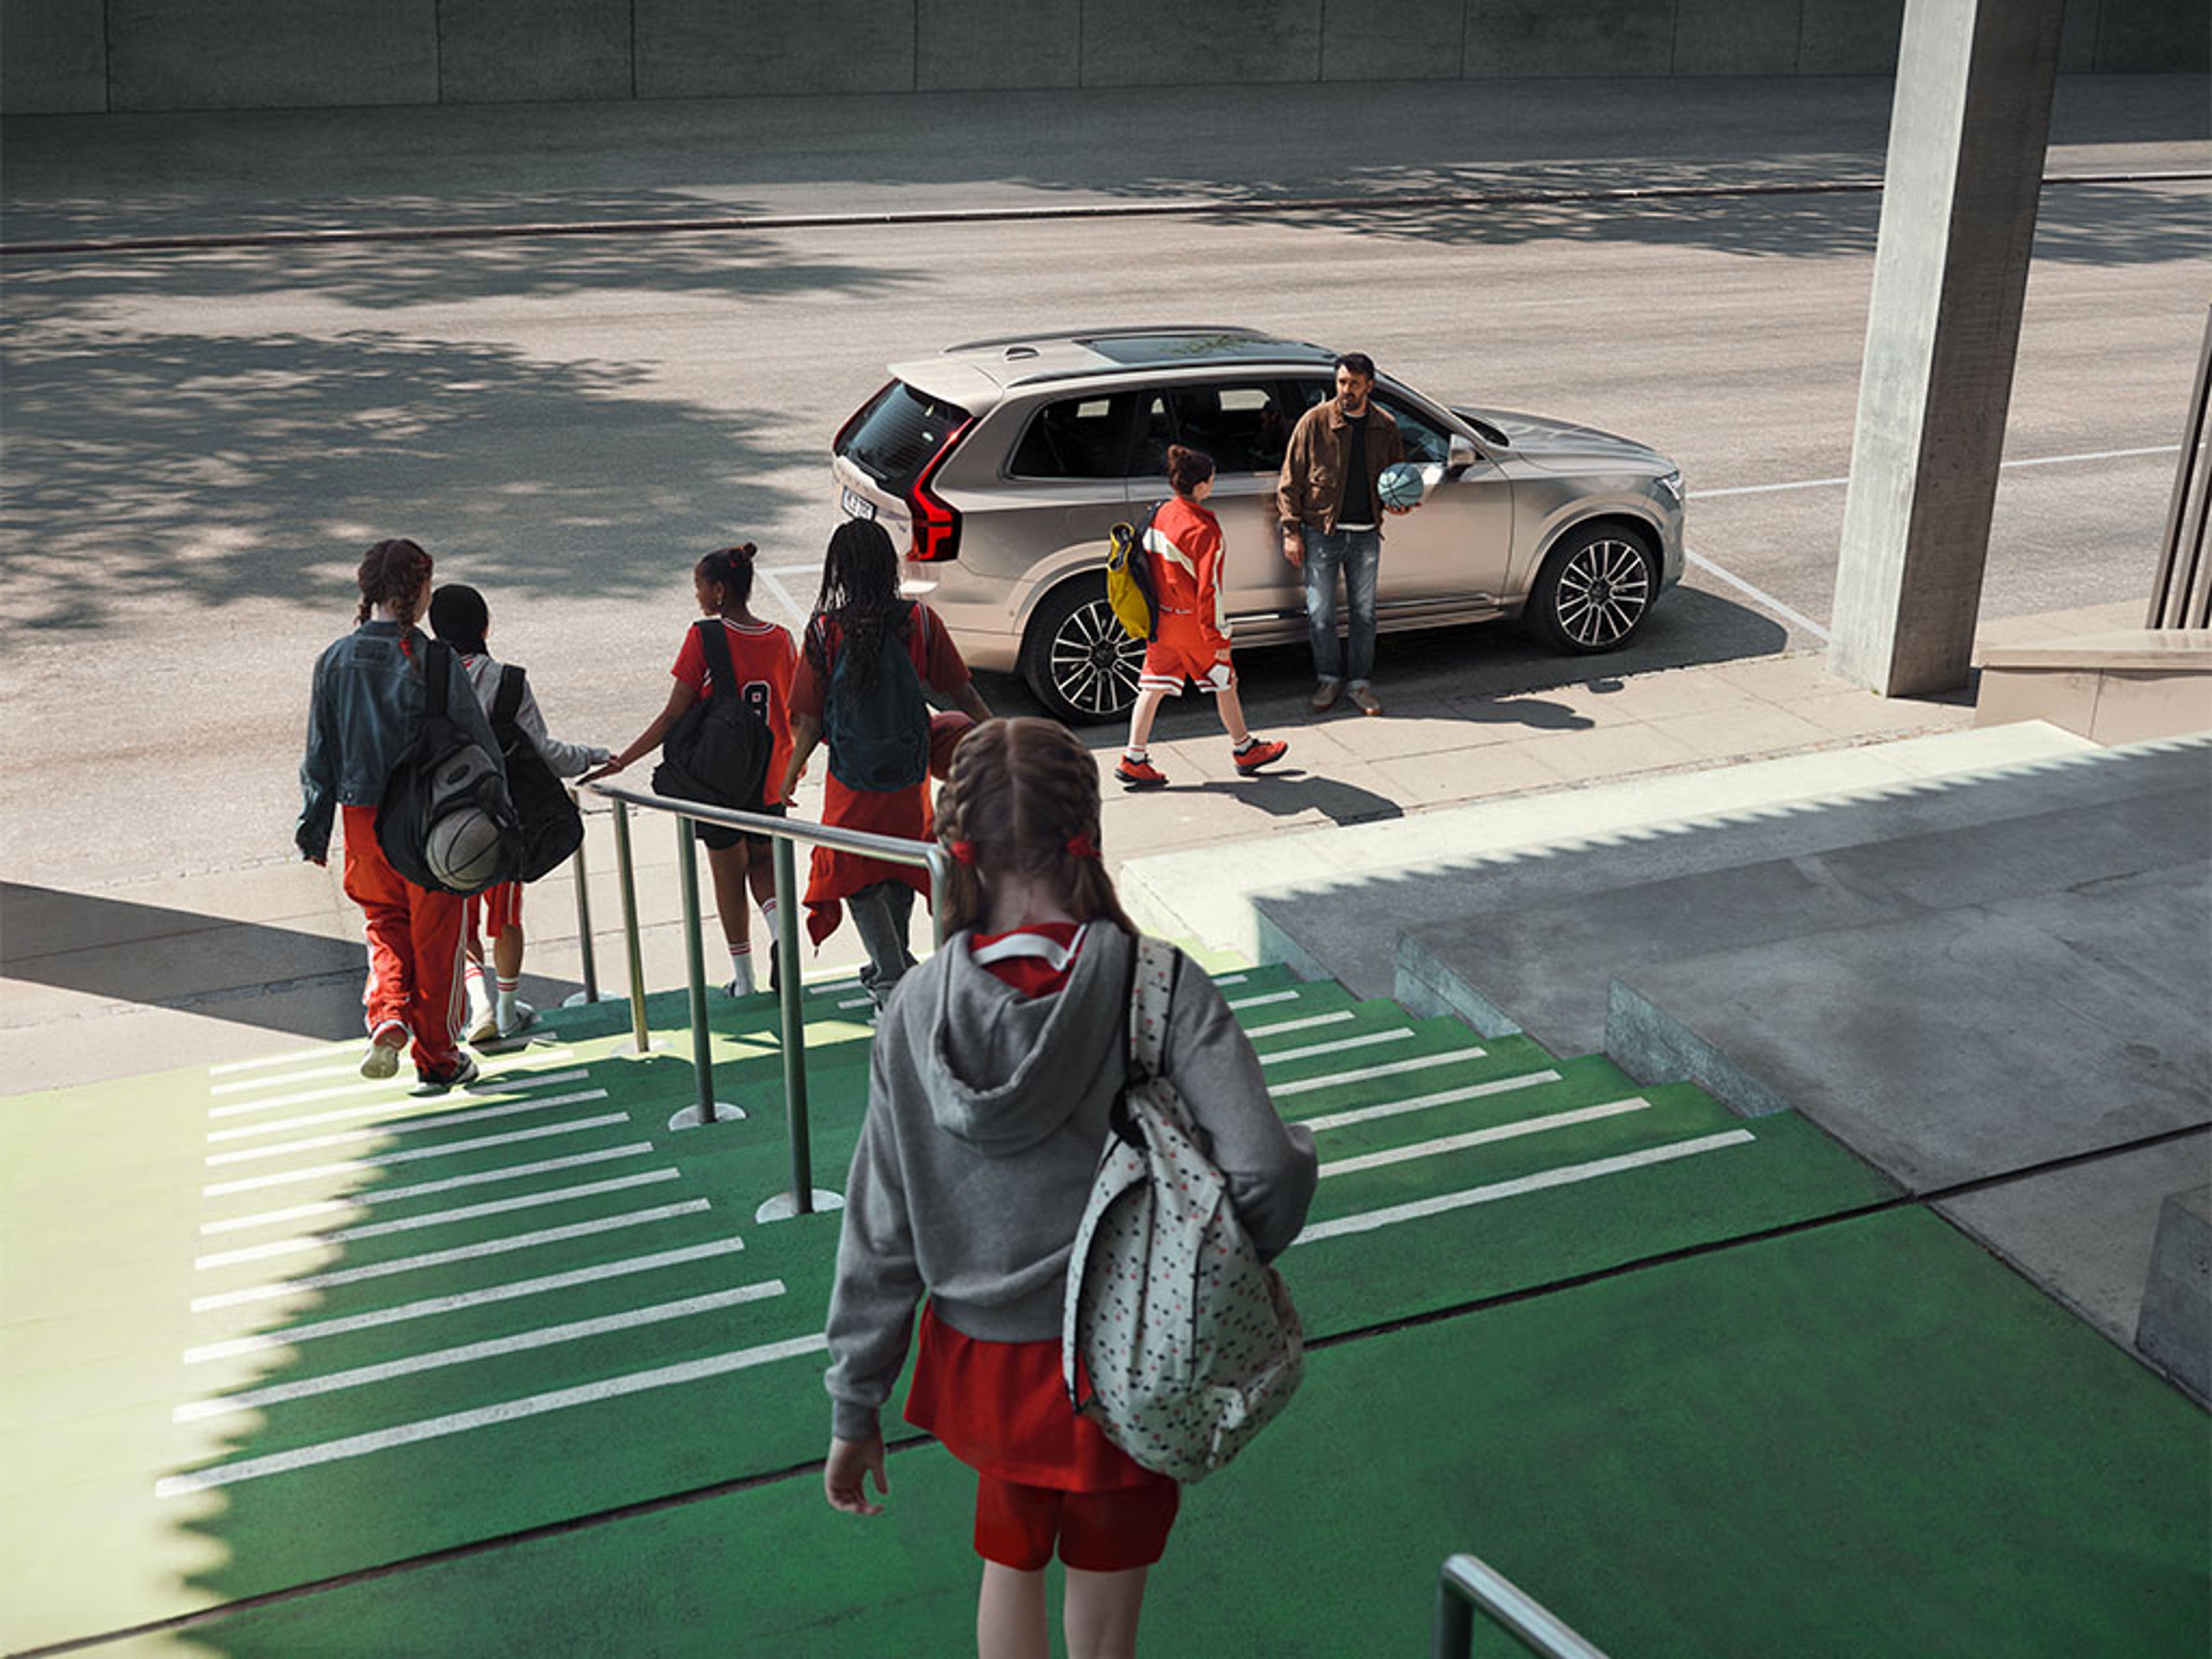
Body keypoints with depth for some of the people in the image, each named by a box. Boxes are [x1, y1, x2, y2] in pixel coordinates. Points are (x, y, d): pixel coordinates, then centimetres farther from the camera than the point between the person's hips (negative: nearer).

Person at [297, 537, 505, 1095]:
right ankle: (437, 1060, 18)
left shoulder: (335, 661, 0)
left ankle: (387, 1017, -4)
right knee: (436, 938, 10)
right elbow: (479, 744, -10)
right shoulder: (436, 661, -13)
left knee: (385, 925, 21)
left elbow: (319, 755, 5)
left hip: (363, 817, 3)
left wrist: (314, 830, 12)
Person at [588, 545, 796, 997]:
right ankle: (779, 931, -6)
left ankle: (743, 976, 18)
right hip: (770, 781, 3)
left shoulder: (704, 638, -15)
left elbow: (673, 717, -15)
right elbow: (793, 717, 5)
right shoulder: (781, 639, -2)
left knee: (729, 875, 11)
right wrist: (791, 772, 20)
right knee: (763, 863, 21)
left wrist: (621, 761, -9)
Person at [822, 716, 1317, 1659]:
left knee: (1010, 1562, 29)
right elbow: (1265, 1170, -28)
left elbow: (879, 1235, -6)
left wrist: (855, 1409, 4)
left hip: (984, 1364, 3)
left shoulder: (917, 1013, -12)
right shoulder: (1160, 987, -20)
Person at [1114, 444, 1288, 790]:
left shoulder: (1161, 514, 1)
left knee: (1154, 685, 9)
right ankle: (1245, 751, 27)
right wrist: (1219, 637, -14)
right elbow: (1209, 587, -20)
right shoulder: (1203, 528, -22)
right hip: (1192, 623, -7)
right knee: (1225, 682, 12)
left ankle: (1134, 760, 6)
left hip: (1161, 617, 7)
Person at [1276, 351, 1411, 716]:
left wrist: (1397, 501, -3)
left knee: (1364, 613, 9)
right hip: (1322, 532, -3)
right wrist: (1291, 532, -7)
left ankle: (1360, 682, 21)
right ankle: (1329, 679, 19)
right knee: (1321, 616, 1)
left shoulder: (1385, 426, 4)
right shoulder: (1315, 422, -6)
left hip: (1366, 535, 3)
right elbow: (1290, 481, -3)